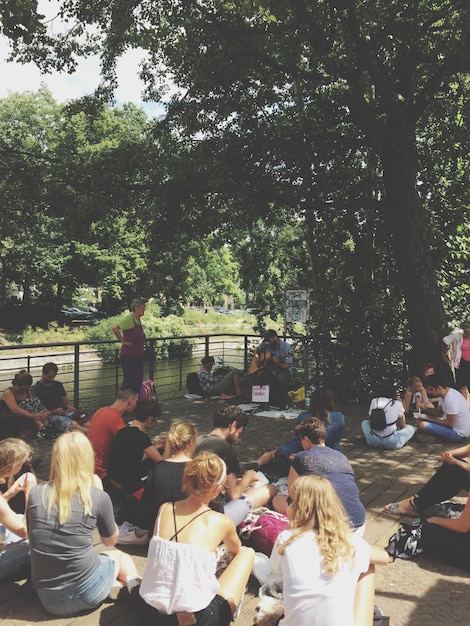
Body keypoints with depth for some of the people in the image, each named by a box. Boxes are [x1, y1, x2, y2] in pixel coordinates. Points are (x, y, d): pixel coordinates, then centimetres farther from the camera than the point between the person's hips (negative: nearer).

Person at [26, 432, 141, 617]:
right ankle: (134, 589, 5)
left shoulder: (36, 494, -5)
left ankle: (115, 587, 6)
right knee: (121, 556, 32)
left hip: (47, 598, 3)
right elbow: (110, 541, 7)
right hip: (86, 592, -2)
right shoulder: (98, 497, -11)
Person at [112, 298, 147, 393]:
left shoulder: (139, 319, 10)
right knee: (129, 380, 0)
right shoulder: (129, 318, -16)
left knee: (138, 380, 15)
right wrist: (123, 341, -21)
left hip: (138, 355, 9)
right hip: (129, 355, -9)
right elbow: (115, 328, -28)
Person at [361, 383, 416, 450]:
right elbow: (402, 425, 9)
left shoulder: (374, 401, 5)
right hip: (392, 444, -2)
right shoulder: (397, 404, -2)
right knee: (411, 428, 21)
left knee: (364, 422, 32)